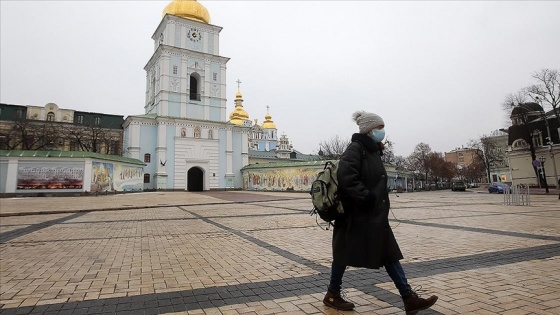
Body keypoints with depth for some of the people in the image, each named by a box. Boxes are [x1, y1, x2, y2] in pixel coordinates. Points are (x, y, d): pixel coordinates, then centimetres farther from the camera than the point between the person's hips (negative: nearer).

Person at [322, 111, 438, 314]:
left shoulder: (373, 151, 13)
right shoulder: (355, 149, -15)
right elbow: (346, 177, -28)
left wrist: (379, 202, 14)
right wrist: (366, 197, -24)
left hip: (374, 216, 9)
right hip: (357, 215, -9)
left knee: (390, 254, 9)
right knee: (345, 255, 6)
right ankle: (332, 295, 25)